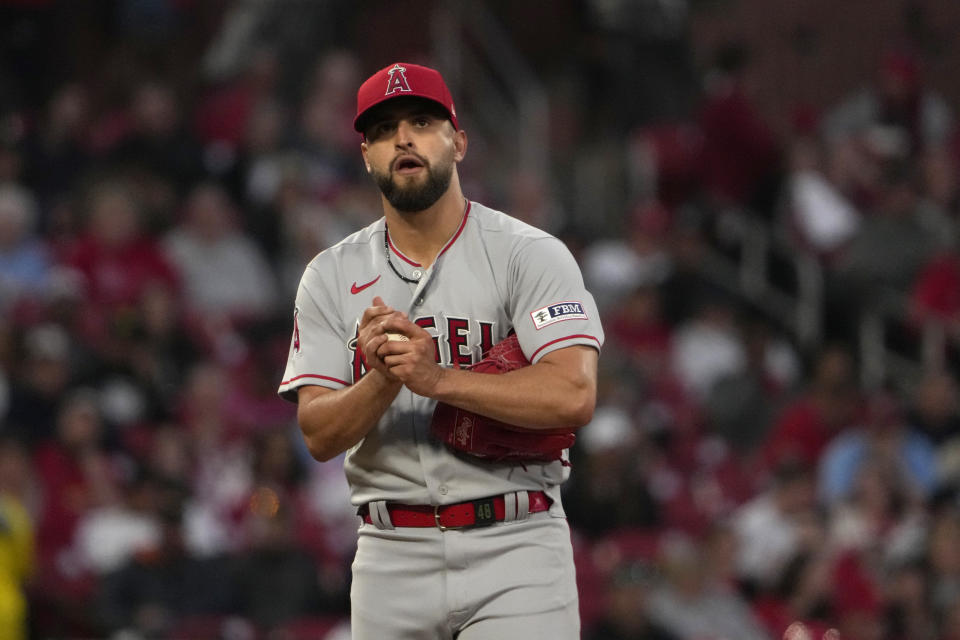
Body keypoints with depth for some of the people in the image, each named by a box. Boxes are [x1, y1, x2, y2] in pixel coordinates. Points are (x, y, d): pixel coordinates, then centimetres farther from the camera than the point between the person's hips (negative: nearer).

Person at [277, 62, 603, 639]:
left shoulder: (529, 255, -1)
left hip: (513, 548, -3)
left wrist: (436, 378, -22)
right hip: (392, 558, 3)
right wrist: (383, 380, -19)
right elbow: (319, 434, 1)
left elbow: (574, 395, -16)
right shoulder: (331, 276, 10)